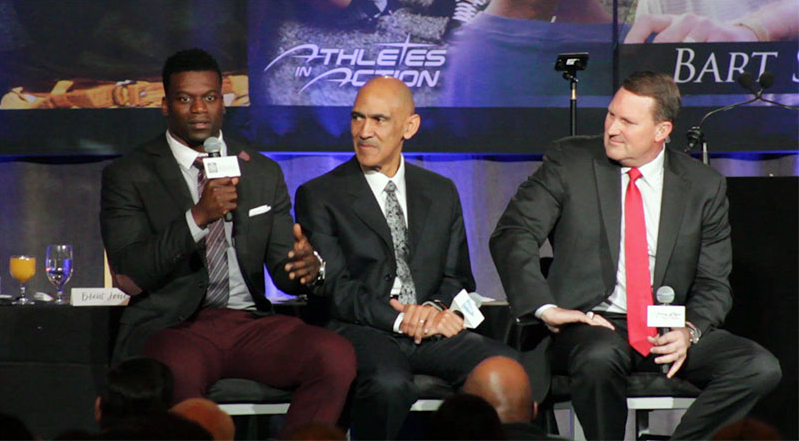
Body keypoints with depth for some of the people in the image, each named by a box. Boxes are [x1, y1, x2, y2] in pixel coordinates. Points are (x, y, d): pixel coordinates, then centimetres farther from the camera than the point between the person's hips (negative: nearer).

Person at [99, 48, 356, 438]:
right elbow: (128, 277, -8)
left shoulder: (264, 174, 17)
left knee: (336, 356, -26)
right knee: (180, 372, -40)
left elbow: (283, 269, 14)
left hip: (249, 322, 4)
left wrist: (307, 265, -12)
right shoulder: (129, 176, 4)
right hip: (170, 328, -4)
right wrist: (198, 216, -20)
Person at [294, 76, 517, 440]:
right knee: (387, 384, -38)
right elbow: (334, 288, -2)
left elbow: (458, 278, 17)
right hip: (360, 331, -3)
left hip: (430, 329, 3)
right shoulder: (319, 196, 7)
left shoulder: (441, 193, 20)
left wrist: (434, 308, -7)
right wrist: (398, 319, -16)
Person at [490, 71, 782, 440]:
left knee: (760, 368, -22)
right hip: (590, 325, -3)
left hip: (667, 332, 3)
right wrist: (545, 308, -20)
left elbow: (713, 284, 8)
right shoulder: (569, 162, 1)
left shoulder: (704, 186, 6)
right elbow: (512, 235, -5)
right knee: (600, 358, -39)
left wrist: (689, 330, -14)